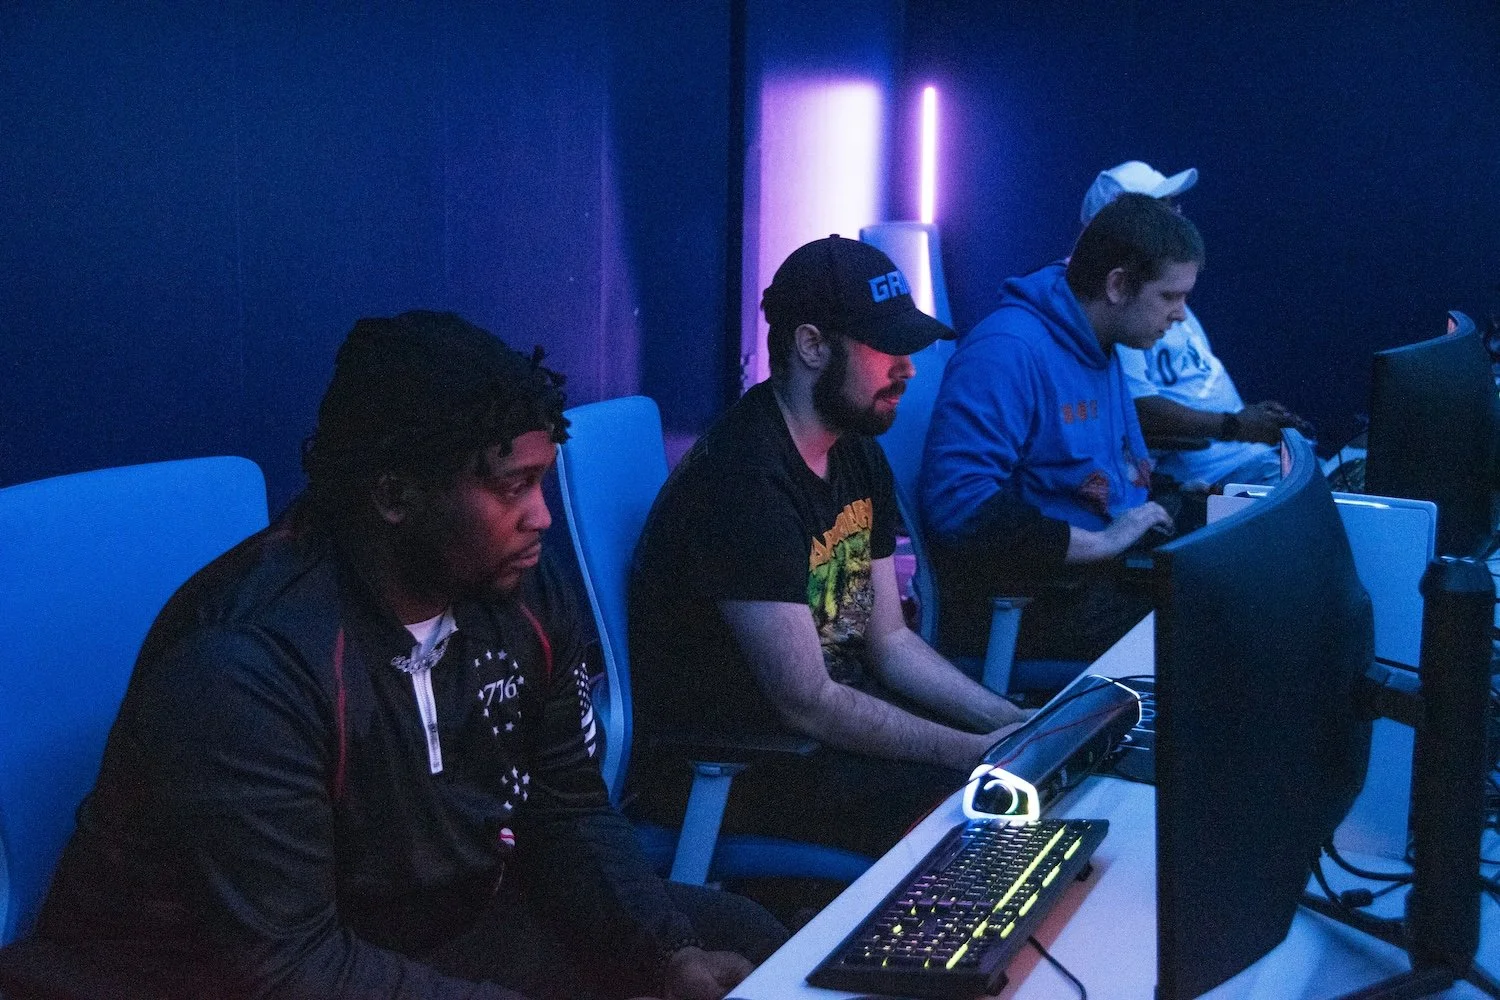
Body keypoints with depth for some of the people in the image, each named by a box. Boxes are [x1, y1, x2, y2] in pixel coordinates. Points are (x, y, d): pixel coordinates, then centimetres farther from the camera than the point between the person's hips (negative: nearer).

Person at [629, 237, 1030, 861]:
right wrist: (980, 753, -20)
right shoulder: (744, 480, -25)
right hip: (719, 761, -9)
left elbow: (889, 640, 10)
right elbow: (807, 703, -25)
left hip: (832, 705, 10)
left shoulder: (859, 455, 6)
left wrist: (1011, 720, -4)